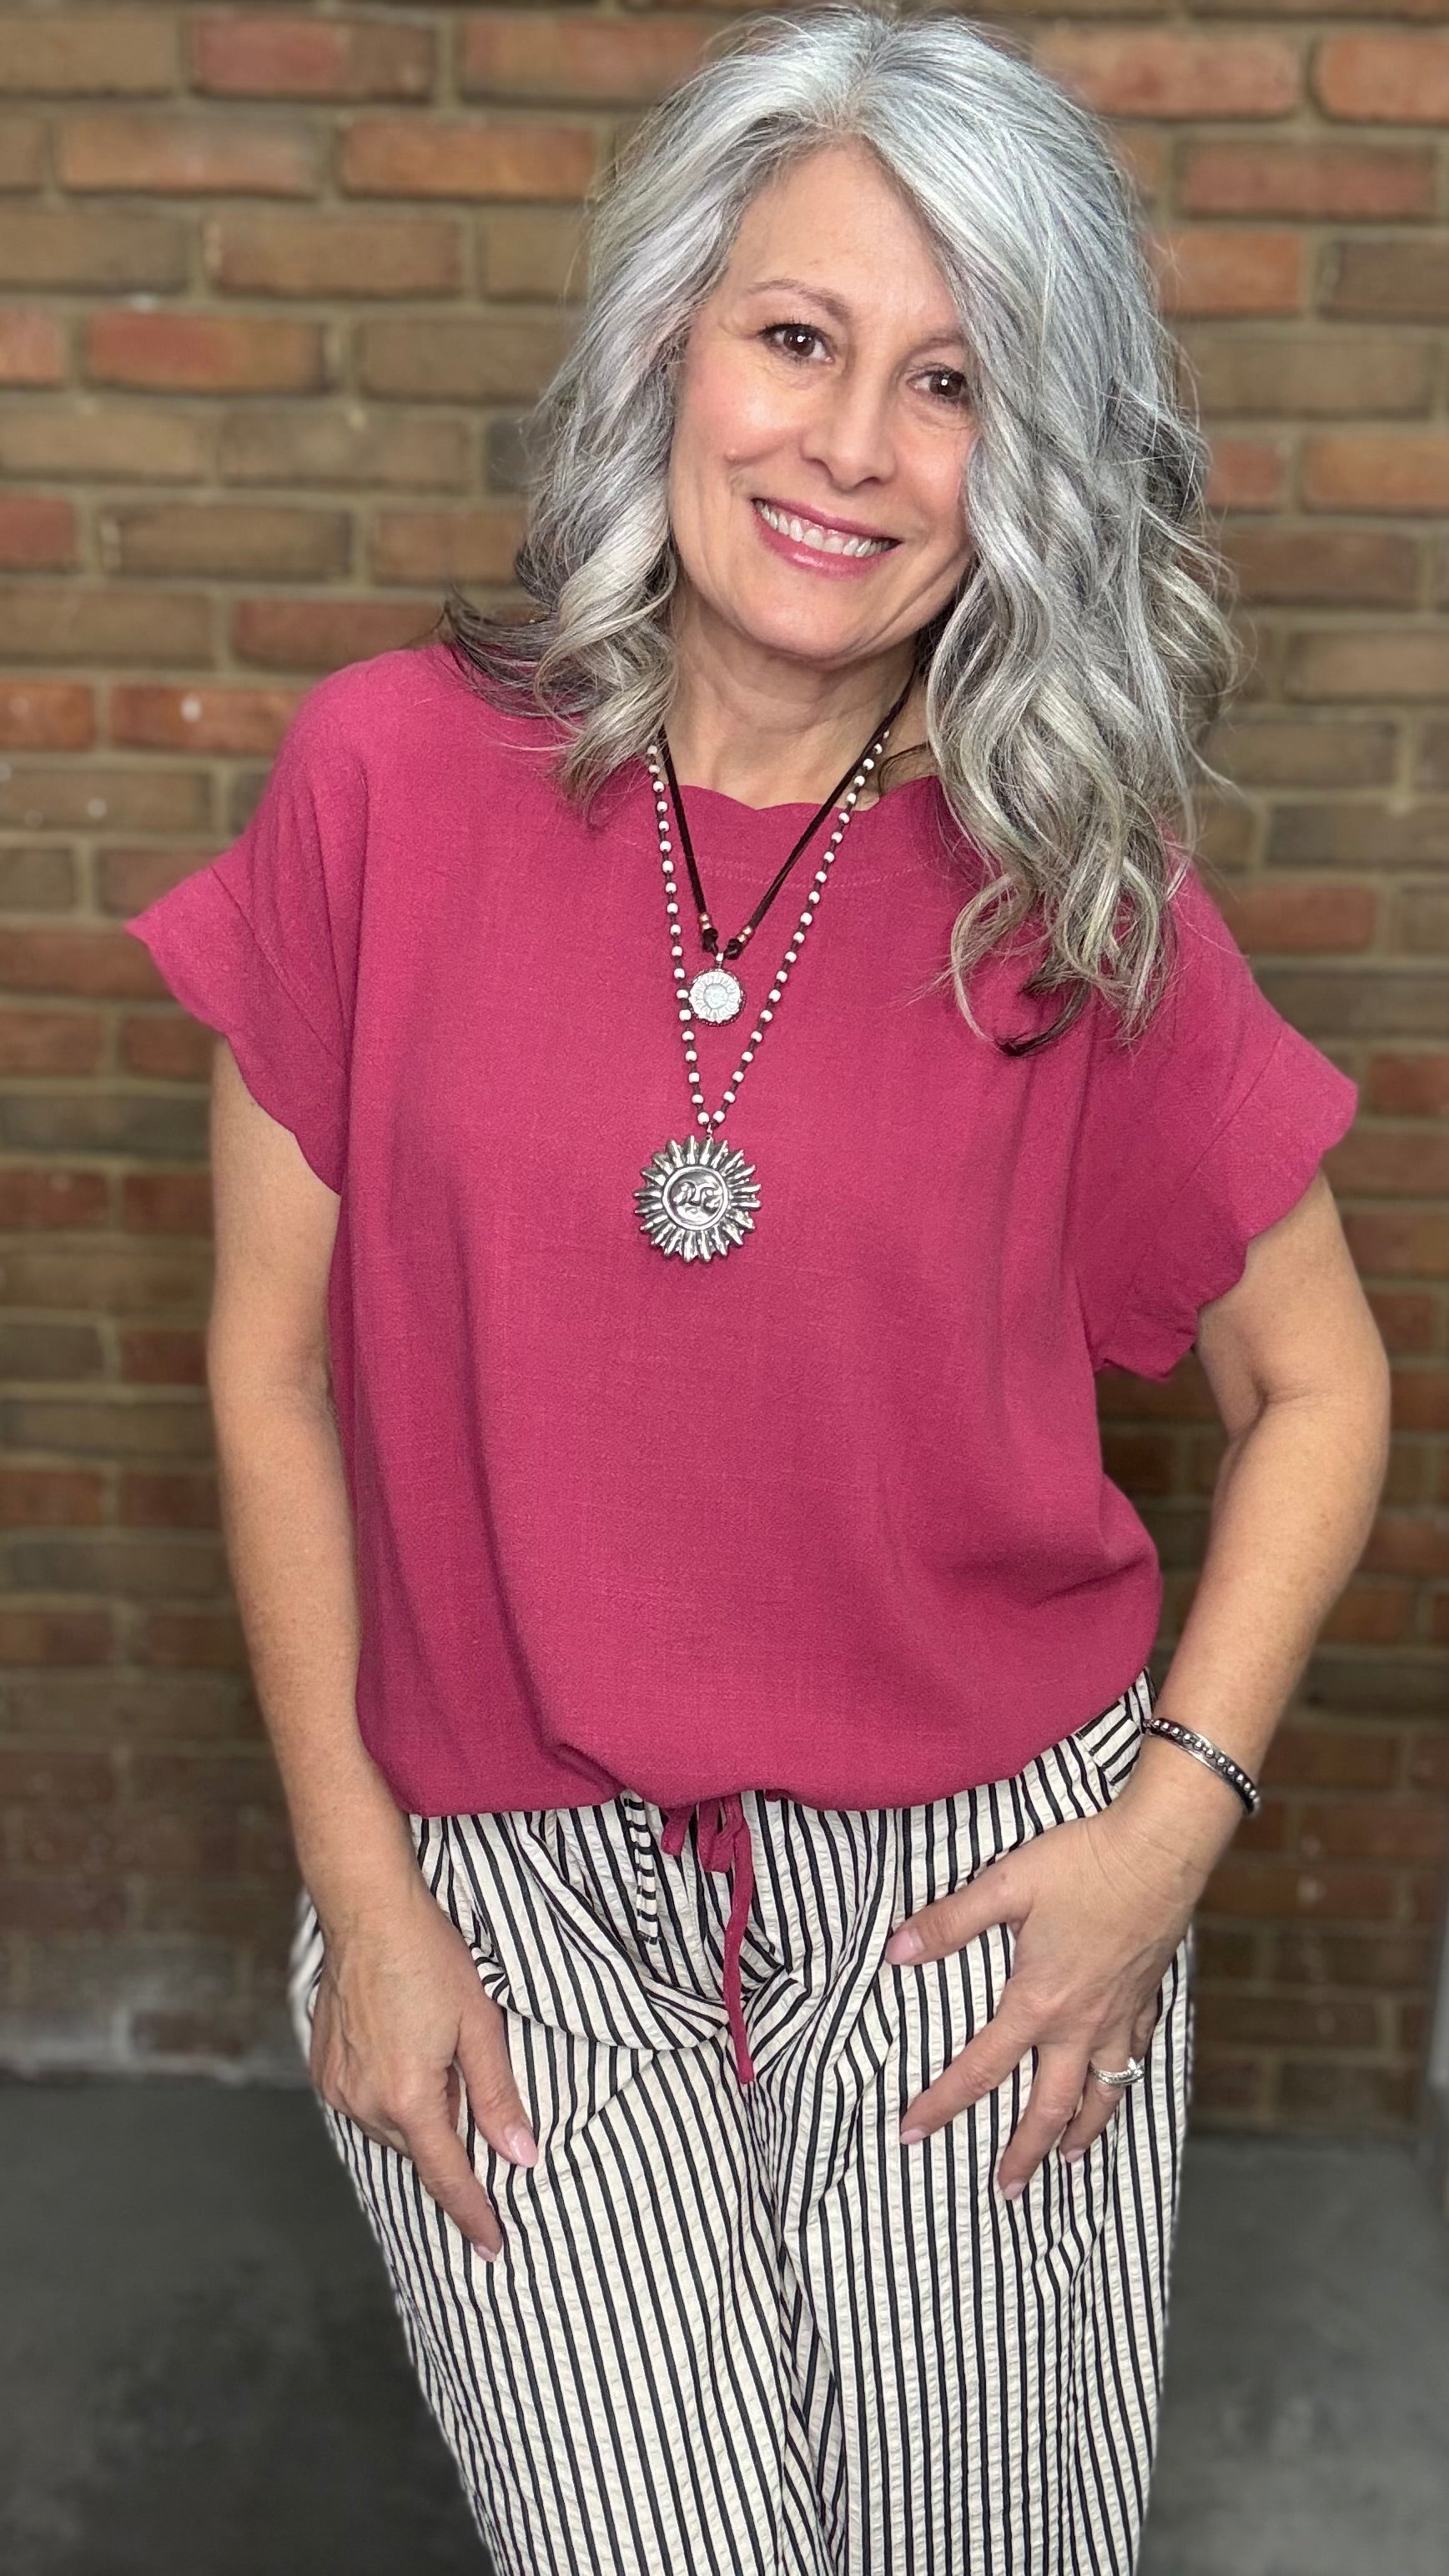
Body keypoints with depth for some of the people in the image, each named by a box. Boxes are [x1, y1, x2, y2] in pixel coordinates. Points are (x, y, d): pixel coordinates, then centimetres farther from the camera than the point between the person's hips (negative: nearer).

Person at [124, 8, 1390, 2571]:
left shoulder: (1079, 889, -7)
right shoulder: (392, 780, -9)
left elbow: (1315, 1387, 4)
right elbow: (273, 1372, -3)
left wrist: (1177, 1818, -6)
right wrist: (362, 1892, -2)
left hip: (980, 1878, 1)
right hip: (519, 1878, 0)